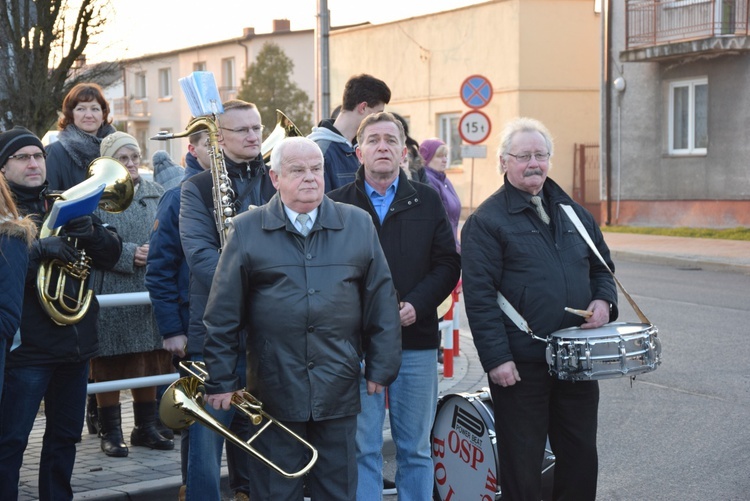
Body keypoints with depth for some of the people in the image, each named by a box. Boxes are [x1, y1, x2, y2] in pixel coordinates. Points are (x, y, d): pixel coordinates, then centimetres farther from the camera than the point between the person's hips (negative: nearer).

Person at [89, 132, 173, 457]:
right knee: (110, 365, 2)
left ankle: (146, 427, 23)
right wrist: (129, 254, -18)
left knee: (151, 361, 9)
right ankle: (110, 432, 12)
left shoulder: (155, 193, 13)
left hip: (151, 294, 5)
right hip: (110, 296, -4)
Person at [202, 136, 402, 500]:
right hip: (274, 392, -1)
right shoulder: (246, 231, 1)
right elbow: (223, 314, 0)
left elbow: (381, 302, 6)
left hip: (339, 391, 2)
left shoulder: (358, 225, 5)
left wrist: (381, 367, 3)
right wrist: (220, 379, -2)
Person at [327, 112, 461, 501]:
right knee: (362, 448, 3)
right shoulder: (337, 204, 2)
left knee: (415, 449, 10)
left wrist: (417, 304, -10)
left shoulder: (427, 201, 8)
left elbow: (447, 264, 5)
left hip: (416, 341, 2)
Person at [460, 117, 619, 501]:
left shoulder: (573, 212, 13)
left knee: (581, 454, 13)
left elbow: (602, 266, 22)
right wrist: (496, 358, -17)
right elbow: (480, 296, -12)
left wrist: (604, 300, 0)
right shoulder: (486, 221, -6)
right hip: (521, 364, -5)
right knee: (522, 461, 5)